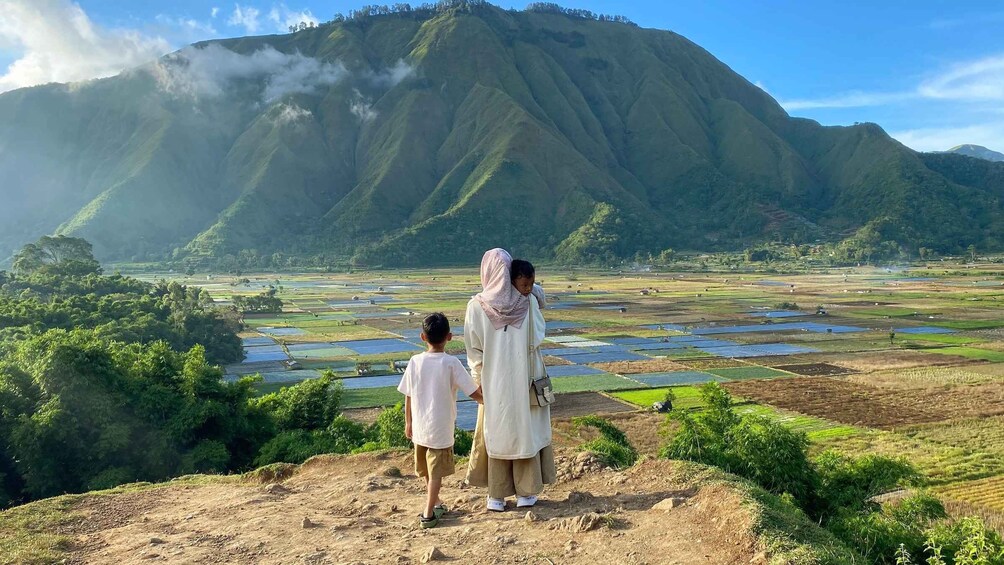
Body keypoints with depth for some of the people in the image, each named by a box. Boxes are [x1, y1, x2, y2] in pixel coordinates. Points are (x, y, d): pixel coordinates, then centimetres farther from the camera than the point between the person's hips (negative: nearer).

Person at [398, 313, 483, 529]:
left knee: (428, 468, 22)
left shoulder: (415, 362, -5)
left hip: (419, 427, 4)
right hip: (441, 428, -4)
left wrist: (408, 423, 15)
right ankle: (428, 514, 7)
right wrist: (485, 398, 8)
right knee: (437, 471, 7)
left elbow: (408, 396, 2)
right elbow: (475, 393, -14)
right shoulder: (451, 363, -15)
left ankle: (434, 501, 42)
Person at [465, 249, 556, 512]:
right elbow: (537, 338, 1)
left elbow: (473, 347, -7)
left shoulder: (477, 305, -11)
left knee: (496, 434, 11)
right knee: (525, 430, 13)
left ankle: (497, 496, 17)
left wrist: (478, 377, 5)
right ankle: (526, 493, 20)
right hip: (523, 379, 1)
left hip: (493, 381, -1)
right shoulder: (527, 302, -8)